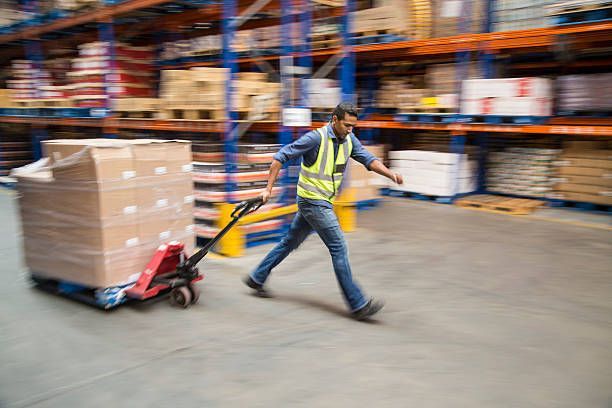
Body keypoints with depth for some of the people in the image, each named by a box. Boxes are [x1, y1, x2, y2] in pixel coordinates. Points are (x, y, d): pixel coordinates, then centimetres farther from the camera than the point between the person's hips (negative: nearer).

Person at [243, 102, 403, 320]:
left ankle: (257, 278, 33)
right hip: (312, 202, -9)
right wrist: (269, 188, -16)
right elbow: (281, 156, -14)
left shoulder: (349, 140, 5)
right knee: (339, 248, -9)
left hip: (324, 202, 9)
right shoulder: (316, 138, -17)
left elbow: (368, 159, 0)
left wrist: (391, 174, -17)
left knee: (290, 242, 18)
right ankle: (358, 304, -4)